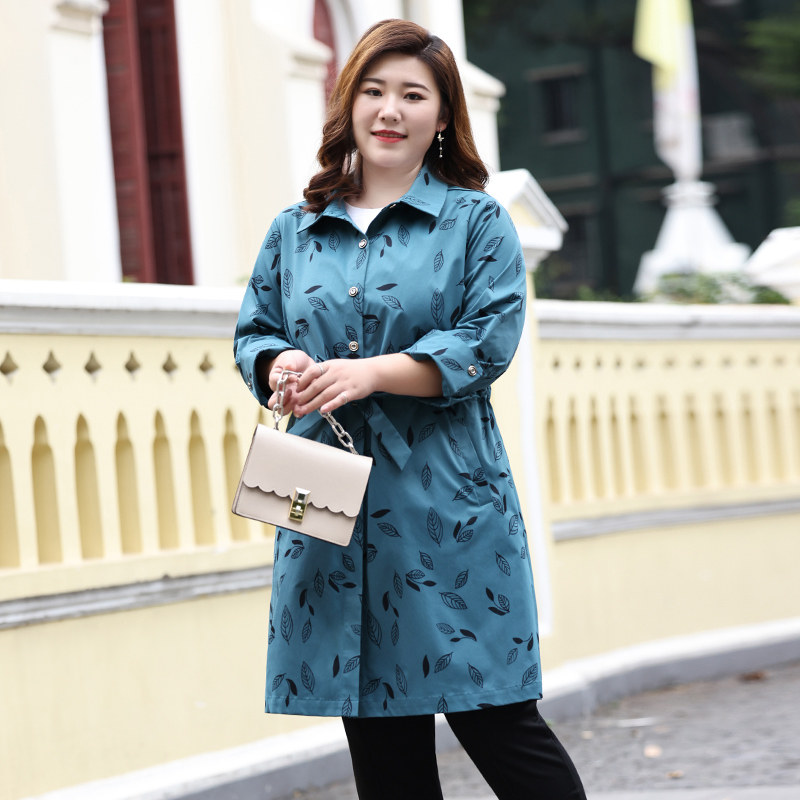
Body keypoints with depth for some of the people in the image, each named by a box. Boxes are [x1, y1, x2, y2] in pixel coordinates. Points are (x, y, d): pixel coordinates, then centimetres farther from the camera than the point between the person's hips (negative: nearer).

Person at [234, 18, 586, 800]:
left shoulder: (476, 222, 4)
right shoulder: (294, 231, 15)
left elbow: (487, 341, -8)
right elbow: (253, 331, 16)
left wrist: (371, 373, -20)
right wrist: (279, 363, -8)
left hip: (446, 507, -4)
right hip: (330, 509, 4)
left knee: (494, 719, -4)